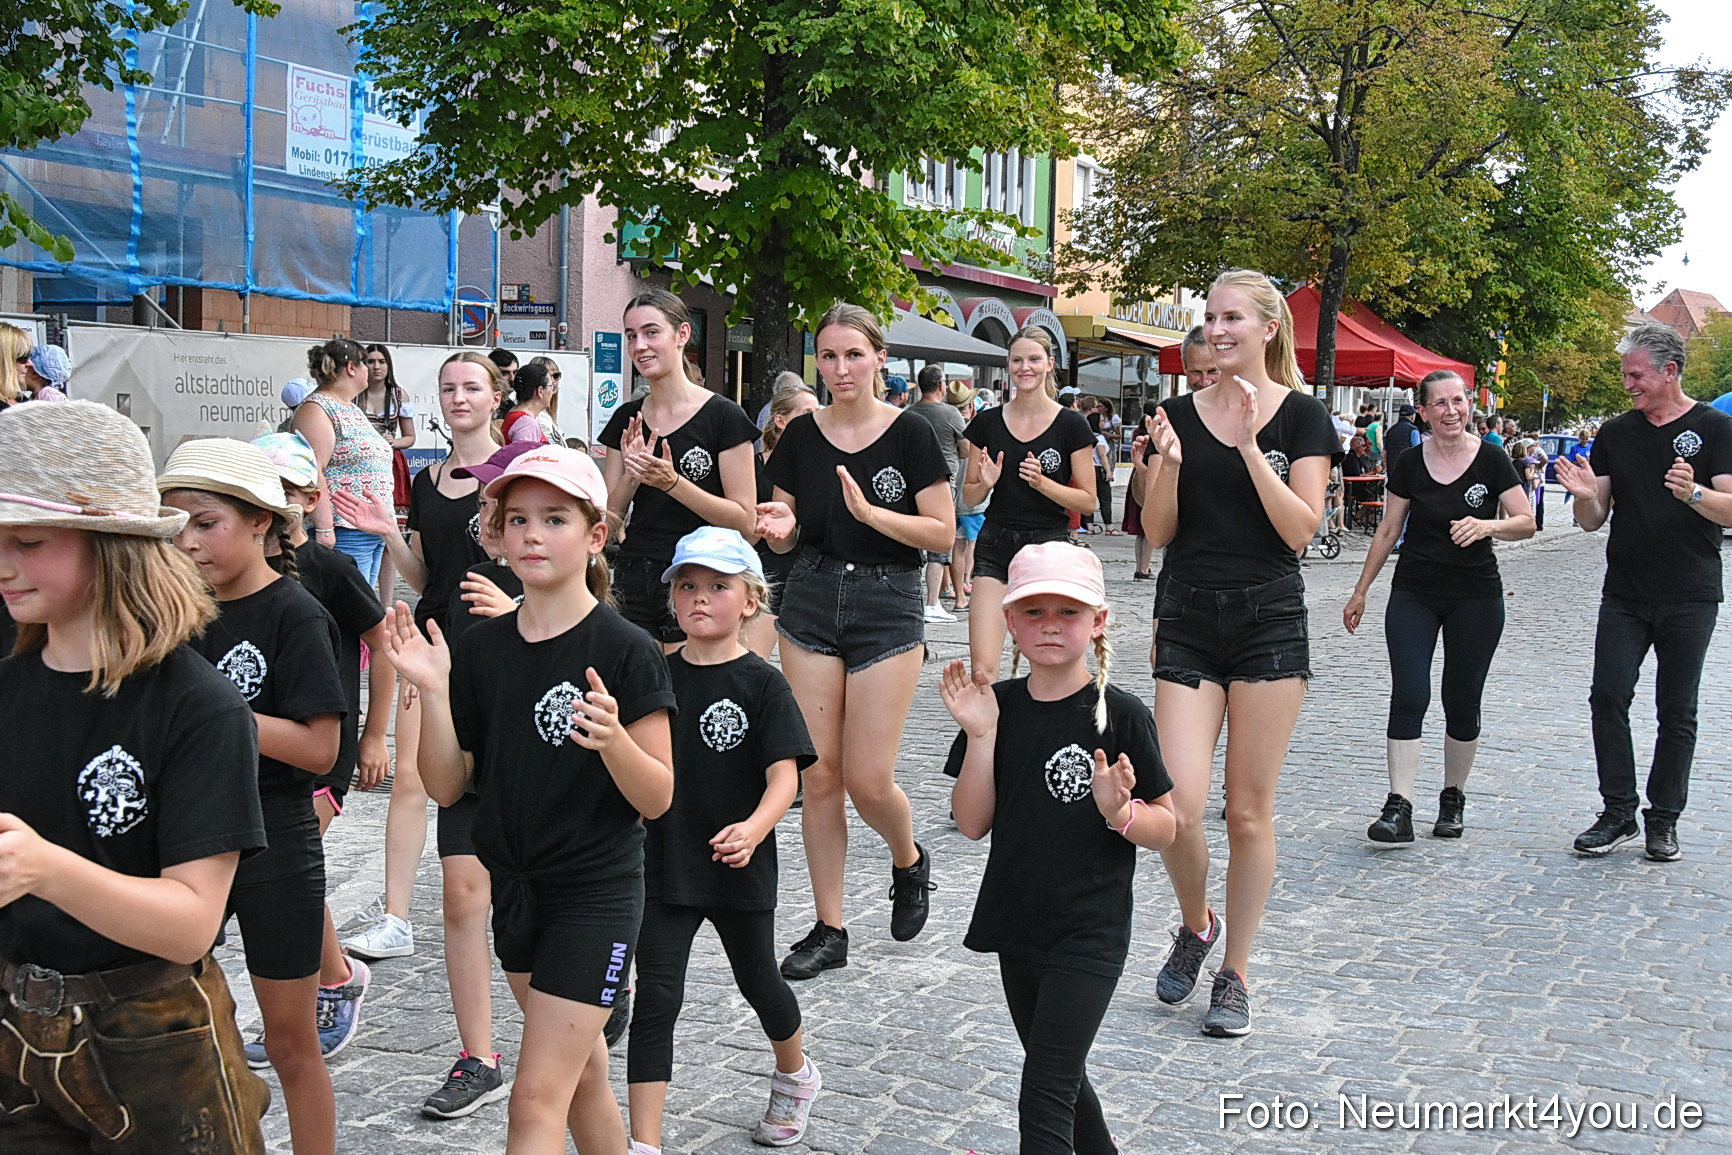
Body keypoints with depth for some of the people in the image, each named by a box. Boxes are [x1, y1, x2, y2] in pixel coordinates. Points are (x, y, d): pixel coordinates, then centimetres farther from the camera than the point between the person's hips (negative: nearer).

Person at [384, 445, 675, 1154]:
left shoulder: (626, 653, -13)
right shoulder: (479, 649, 1)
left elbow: (657, 798, -12)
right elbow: (446, 787, 0)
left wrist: (613, 738, -31)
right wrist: (433, 691, -13)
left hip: (596, 894, -6)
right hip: (514, 889, 6)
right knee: (582, 1079, 21)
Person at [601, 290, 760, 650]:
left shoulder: (723, 416, -6)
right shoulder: (626, 419, 10)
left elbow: (744, 519, -10)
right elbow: (607, 515, 10)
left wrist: (672, 482, -19)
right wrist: (631, 476, -10)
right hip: (632, 580, 4)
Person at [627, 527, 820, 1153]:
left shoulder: (762, 684, -9)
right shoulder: (656, 675, 1)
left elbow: (785, 774, -19)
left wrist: (754, 828, -35)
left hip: (740, 866, -2)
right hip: (664, 863, 2)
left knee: (757, 981, 18)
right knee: (655, 997, -4)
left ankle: (795, 1075, 48)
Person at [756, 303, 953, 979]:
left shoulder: (909, 434, -5)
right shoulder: (802, 435, 5)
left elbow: (943, 534, -7)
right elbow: (785, 536, 11)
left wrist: (870, 513, -20)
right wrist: (779, 527, -12)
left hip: (888, 606, -3)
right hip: (811, 602, 3)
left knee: (867, 778, -6)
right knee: (818, 772, 3)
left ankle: (909, 861, 29)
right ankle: (829, 929, 15)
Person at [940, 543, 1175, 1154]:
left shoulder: (1120, 714, -11)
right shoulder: (997, 706, 0)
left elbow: (1165, 829, -6)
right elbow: (972, 823, -3)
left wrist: (1118, 810, -26)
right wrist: (980, 737, -15)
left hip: (1090, 933, -5)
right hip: (1018, 924, 5)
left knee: (1044, 1093, -9)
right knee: (1060, 1075, 23)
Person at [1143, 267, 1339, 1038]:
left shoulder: (1300, 414, 0)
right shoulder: (1180, 412, 7)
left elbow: (1300, 528, -10)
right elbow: (1158, 532, 4)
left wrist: (1249, 445, -18)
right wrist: (1169, 463, -13)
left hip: (1269, 622, -2)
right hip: (1187, 620, 2)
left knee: (1249, 810, 4)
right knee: (1176, 807, -8)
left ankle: (1234, 975, 19)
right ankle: (1196, 924, 23)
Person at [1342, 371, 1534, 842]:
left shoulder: (1491, 460, -4)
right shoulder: (1409, 463, 1)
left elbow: (1526, 522, -4)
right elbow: (1389, 530, 9)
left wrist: (1487, 526, -25)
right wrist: (1361, 590, 11)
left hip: (1476, 598, -1)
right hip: (1414, 594, 1)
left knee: (1462, 703, 5)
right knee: (1408, 696, -9)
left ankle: (1453, 799, 23)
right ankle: (1398, 809, -11)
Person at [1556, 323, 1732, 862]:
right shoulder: (1615, 434, 8)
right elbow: (1593, 520, 8)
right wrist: (1585, 496, -14)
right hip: (1625, 595, 3)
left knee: (1677, 711, 4)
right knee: (1608, 697, -5)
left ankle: (1664, 819, 14)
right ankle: (1619, 813, 4)